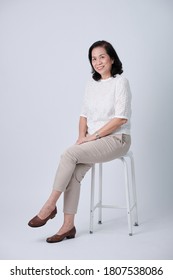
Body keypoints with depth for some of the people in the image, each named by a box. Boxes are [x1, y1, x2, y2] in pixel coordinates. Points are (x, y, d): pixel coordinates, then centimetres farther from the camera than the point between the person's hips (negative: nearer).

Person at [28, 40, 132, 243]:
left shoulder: (120, 82, -8)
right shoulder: (91, 84, 12)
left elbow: (121, 118, -15)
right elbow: (84, 114, 14)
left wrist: (93, 136, -17)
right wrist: (82, 136, -4)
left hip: (116, 139, -6)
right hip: (93, 140, 6)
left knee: (69, 154, -25)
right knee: (74, 172, -20)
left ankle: (50, 205, -13)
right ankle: (68, 225, -15)